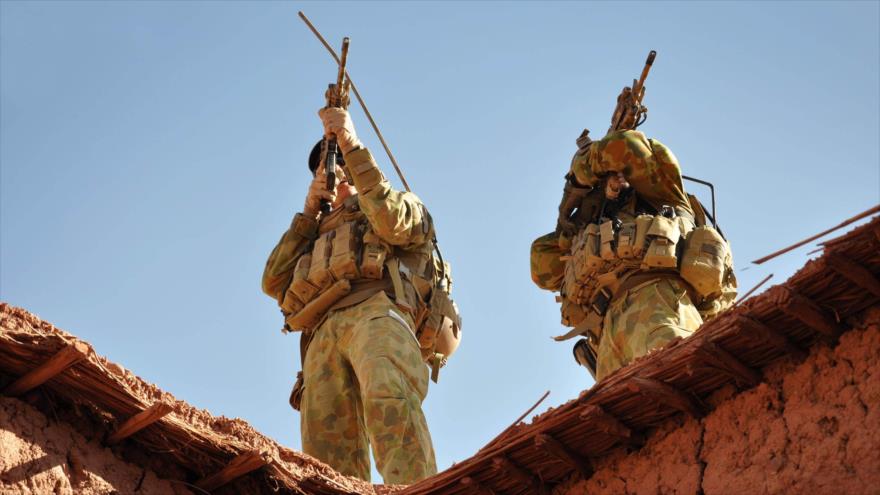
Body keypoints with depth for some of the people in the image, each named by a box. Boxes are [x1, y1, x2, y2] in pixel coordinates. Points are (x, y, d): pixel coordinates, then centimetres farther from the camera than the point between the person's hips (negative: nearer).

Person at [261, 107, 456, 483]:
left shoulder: (405, 207, 30)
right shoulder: (319, 237, 42)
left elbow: (391, 219, 3)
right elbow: (274, 282, 24)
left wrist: (351, 144, 4)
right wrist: (309, 212, 22)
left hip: (377, 310, -5)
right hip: (323, 333, 5)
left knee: (390, 398, -37)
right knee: (327, 456, -21)